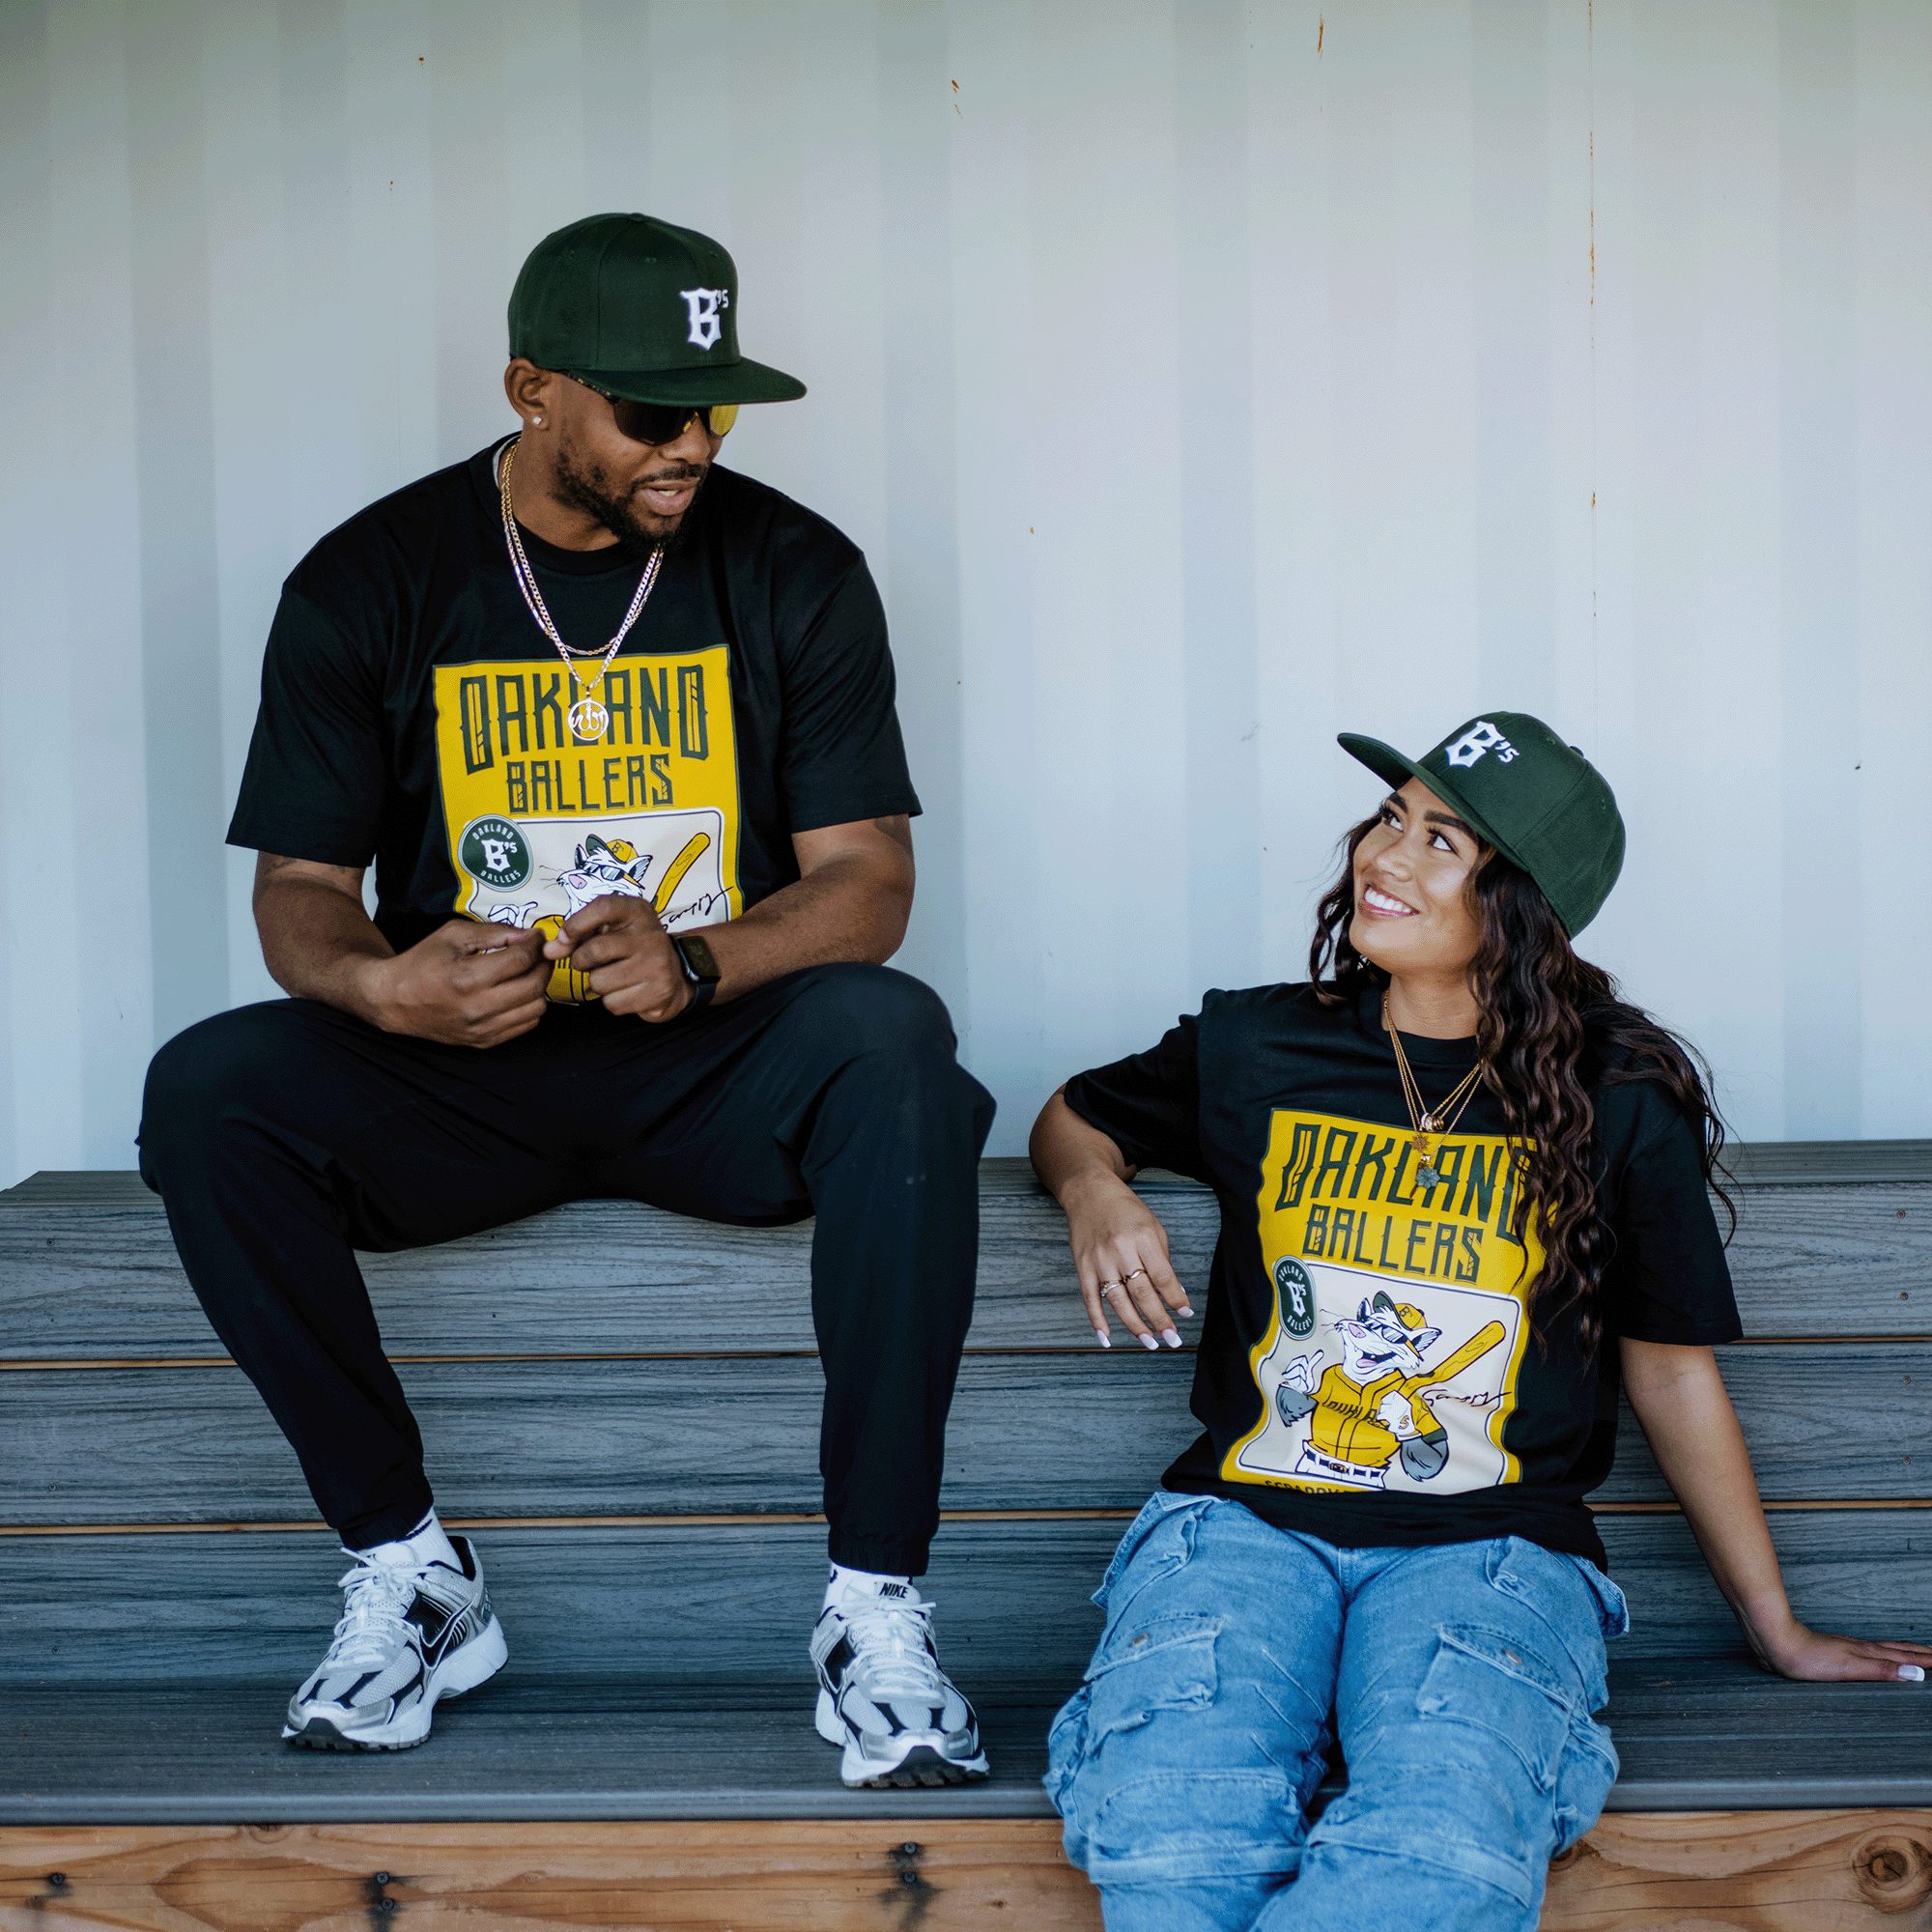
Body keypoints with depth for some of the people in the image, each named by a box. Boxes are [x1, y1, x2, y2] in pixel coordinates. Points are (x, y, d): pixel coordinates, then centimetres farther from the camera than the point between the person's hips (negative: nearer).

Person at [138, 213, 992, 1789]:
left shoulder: (795, 573, -1)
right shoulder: (368, 583, -1)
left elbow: (867, 878, -4)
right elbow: (301, 887, 0)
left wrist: (697, 960, -26)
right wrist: (378, 984, -25)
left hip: (718, 1069, 0)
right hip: (461, 1078, 1)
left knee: (892, 1039, -34)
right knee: (206, 1091, -27)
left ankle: (877, 1604, -30)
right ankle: (404, 1564, -15)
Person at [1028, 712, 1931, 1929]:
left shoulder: (1617, 1108, 6)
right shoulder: (1256, 1049, 10)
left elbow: (1674, 1372, 15)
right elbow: (1075, 1118, 30)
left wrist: (1779, 1632, 19)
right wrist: (1096, 1192, 5)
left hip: (1488, 1547, -1)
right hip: (1248, 1521, 1)